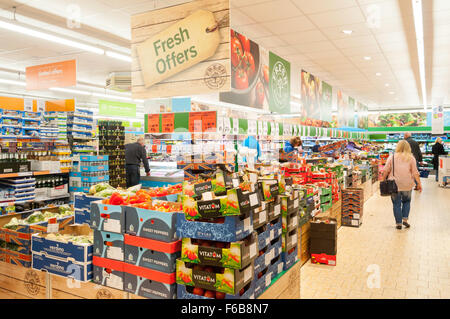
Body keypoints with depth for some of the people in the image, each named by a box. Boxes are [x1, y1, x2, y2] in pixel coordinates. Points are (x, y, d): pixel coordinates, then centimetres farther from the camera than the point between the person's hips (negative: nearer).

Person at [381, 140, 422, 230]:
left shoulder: (392, 157, 1)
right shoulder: (411, 158, 0)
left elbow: (386, 170, -2)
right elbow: (415, 172, -2)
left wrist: (382, 180, 5)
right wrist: (419, 183, 2)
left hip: (395, 185, 0)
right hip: (407, 185, 1)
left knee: (396, 204, 6)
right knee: (406, 201, 21)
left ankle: (398, 223, 9)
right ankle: (405, 219, 13)